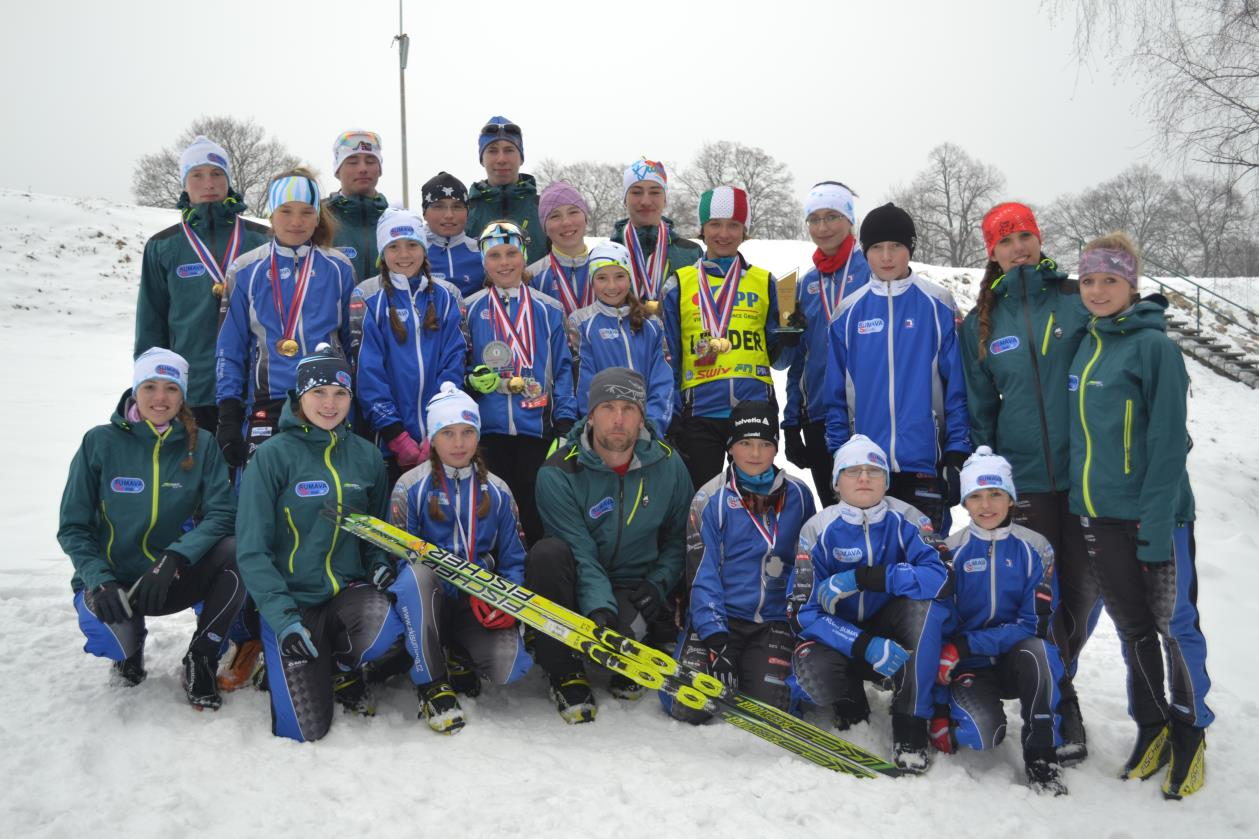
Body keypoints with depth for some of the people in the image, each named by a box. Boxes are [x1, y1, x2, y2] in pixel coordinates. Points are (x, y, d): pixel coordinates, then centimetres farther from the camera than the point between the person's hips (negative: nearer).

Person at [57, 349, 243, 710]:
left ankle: (201, 657, -7)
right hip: (110, 577, -1)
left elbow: (222, 514, -13)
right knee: (110, 632, -33)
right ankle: (131, 645, 8)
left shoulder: (201, 445, -4)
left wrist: (174, 558, -29)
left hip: (174, 578, 1)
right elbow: (73, 527, -5)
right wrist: (101, 581, -21)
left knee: (236, 551, -27)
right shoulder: (100, 443, -6)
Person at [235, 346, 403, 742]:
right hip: (291, 599, -3)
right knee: (303, 731, -9)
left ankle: (342, 669, 4)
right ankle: (281, 660, 25)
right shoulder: (273, 455, -10)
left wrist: (381, 562, -6)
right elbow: (252, 550, -11)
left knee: (385, 622, -33)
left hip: (348, 590, 3)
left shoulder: (365, 455, 2)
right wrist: (282, 617, -20)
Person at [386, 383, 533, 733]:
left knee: (510, 668, -25)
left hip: (481, 606, 2)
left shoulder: (496, 491, 7)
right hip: (426, 601, -2)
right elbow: (399, 556, -8)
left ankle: (462, 657, 14)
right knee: (416, 573, -36)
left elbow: (513, 560, 9)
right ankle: (432, 686, -20)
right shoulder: (412, 486, -3)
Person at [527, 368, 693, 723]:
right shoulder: (558, 473, -14)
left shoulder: (667, 464, -4)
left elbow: (679, 535, 6)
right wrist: (599, 607, -35)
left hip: (635, 589, 0)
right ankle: (565, 675, -16)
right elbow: (580, 553, -20)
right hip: (579, 588, 0)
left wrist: (658, 583, -10)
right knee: (547, 552, -34)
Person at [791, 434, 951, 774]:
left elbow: (939, 577, -27)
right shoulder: (819, 530, -11)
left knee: (926, 602, -28)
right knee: (811, 671, -34)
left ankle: (911, 722, -21)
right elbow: (808, 611, -16)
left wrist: (864, 577, -33)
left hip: (892, 638, 1)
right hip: (841, 641, -1)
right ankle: (850, 701, 5)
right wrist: (865, 646, -32)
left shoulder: (904, 523, -8)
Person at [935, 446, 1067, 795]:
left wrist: (967, 644, -24)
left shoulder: (1035, 548, -4)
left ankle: (1041, 756, -17)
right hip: (968, 668, -1)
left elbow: (1034, 625, -11)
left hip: (1018, 661, 1)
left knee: (1035, 650, -34)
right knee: (983, 733, -29)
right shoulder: (951, 551, -3)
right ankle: (952, 710, 7)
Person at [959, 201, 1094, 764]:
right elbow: (978, 408, 11)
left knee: (1084, 586, 6)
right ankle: (1060, 701, 17)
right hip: (1022, 478, 1)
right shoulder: (981, 323, 7)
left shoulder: (1078, 301, 2)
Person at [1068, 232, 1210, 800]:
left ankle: (1190, 736, 20)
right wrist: (1081, 497, 13)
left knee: (1175, 626, 4)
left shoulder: (1153, 345, -11)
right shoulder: (1086, 346, 10)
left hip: (1154, 513, -6)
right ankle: (1151, 729, 29)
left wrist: (1156, 521, -19)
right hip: (1098, 514, 6)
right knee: (1132, 628, 15)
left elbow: (1168, 442, -15)